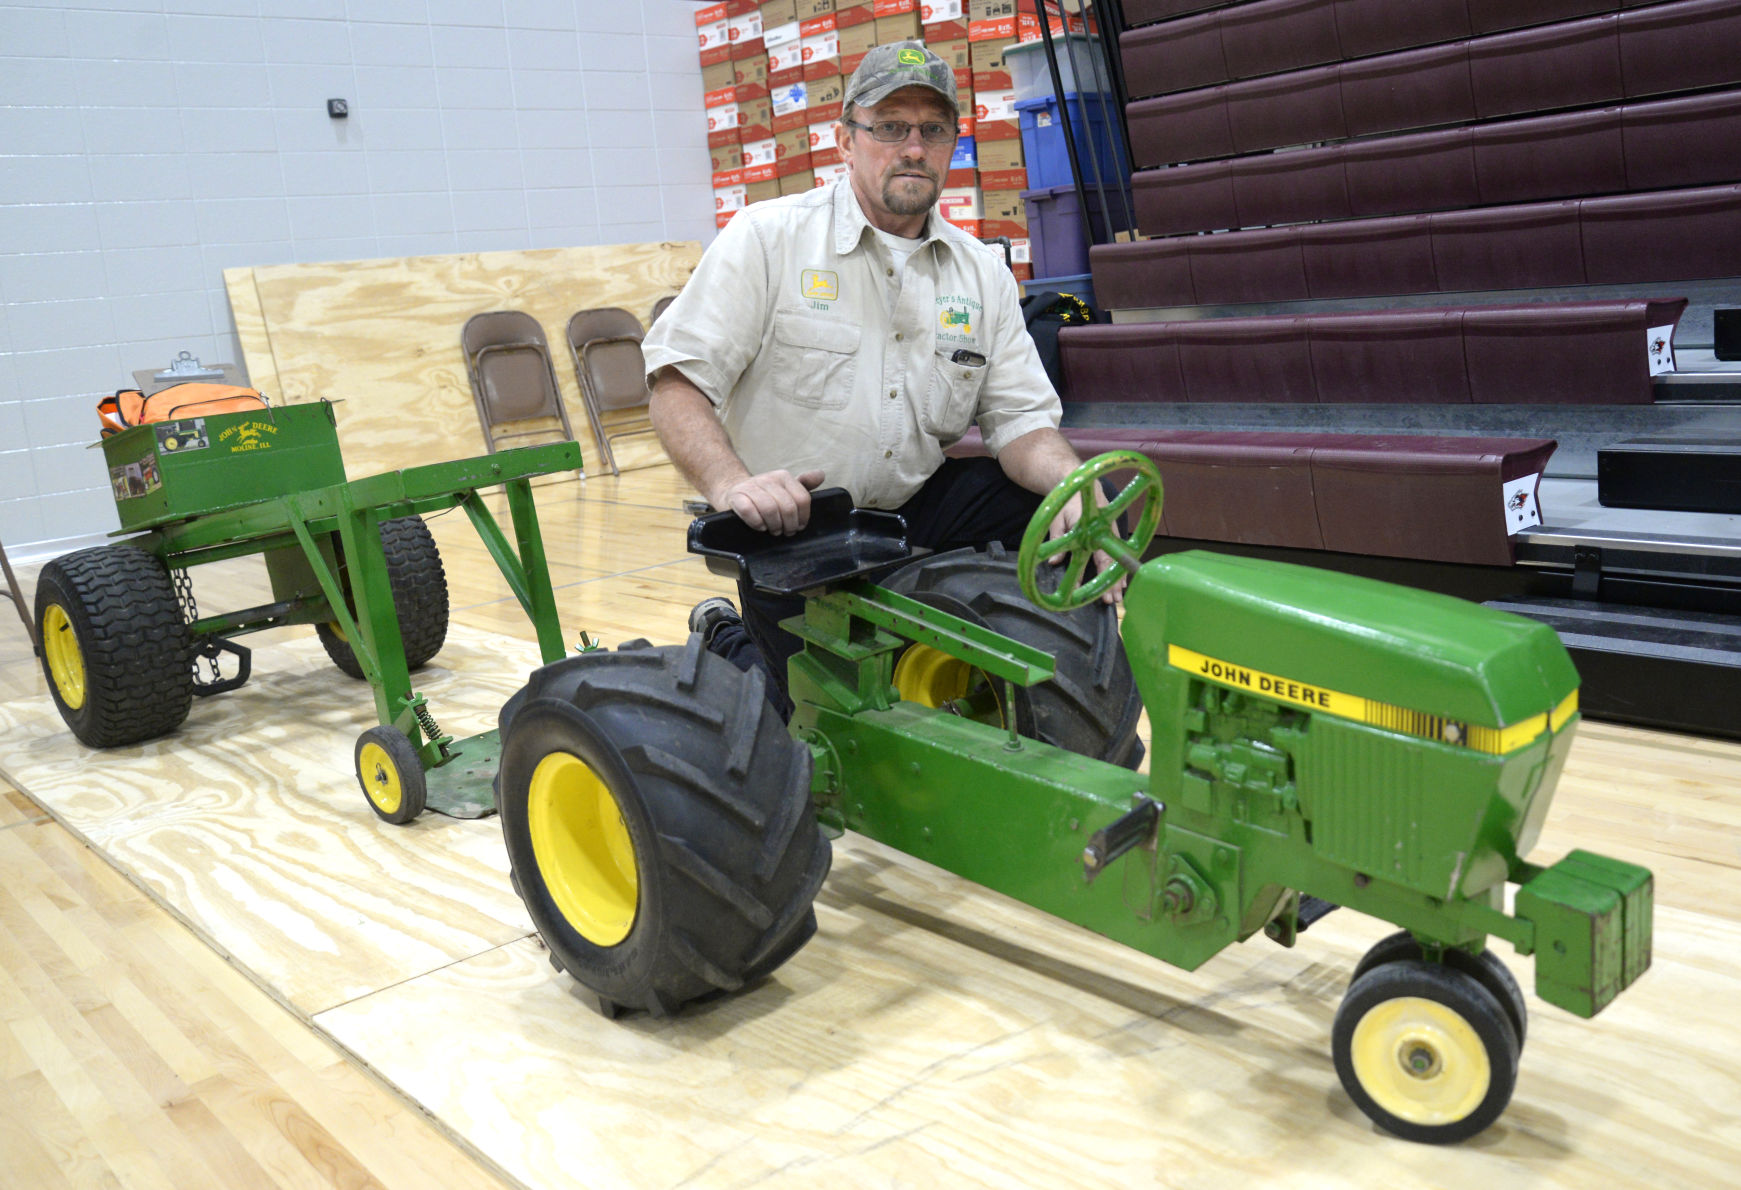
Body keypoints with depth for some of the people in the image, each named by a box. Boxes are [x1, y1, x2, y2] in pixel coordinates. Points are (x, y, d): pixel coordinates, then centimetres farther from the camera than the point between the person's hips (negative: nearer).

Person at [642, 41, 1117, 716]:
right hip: (793, 530, -4)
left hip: (920, 506, 4)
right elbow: (677, 381, -13)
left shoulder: (982, 273, 7)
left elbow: (1021, 417, 1)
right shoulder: (767, 239, -7)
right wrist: (730, 485, -32)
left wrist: (1073, 483, -22)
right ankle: (728, 645, 22)